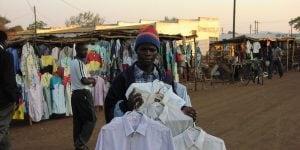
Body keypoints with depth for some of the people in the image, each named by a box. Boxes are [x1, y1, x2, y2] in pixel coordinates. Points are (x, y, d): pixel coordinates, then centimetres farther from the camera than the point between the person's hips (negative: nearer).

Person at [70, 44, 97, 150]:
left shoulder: (73, 62, 16)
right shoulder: (80, 63, -14)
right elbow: (84, 81, -19)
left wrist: (89, 78, 11)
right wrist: (92, 81, 0)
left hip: (75, 93, 10)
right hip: (83, 94, -9)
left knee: (78, 120, 12)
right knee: (91, 119, -4)